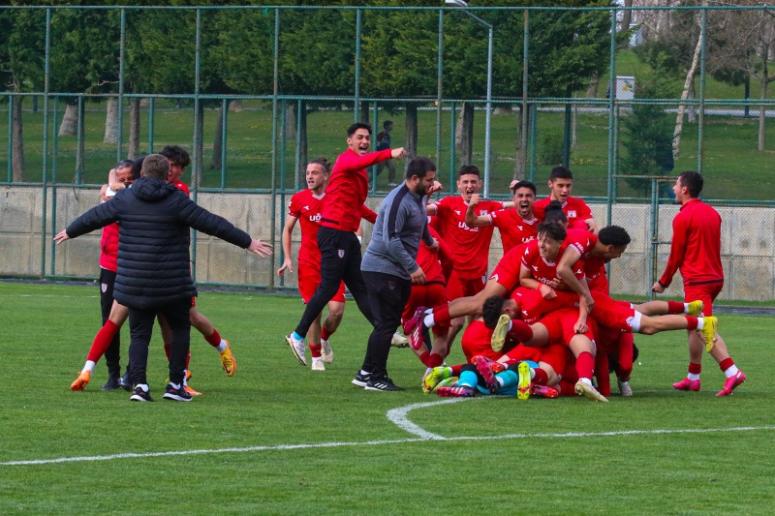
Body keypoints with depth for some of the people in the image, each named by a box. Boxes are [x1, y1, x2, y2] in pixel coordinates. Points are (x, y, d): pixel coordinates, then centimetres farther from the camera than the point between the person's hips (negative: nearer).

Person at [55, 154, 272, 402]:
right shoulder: (176, 201, -7)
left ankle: (139, 383, -9)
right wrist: (247, 242, 0)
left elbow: (94, 217, 14)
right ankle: (175, 384, 8)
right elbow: (212, 224, -6)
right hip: (172, 284, -2)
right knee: (180, 328, 14)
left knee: (139, 334, 8)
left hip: (134, 284, 2)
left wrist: (70, 232, 34)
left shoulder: (125, 199, 2)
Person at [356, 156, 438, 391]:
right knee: (386, 323, -9)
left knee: (388, 323, 11)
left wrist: (430, 241, 48)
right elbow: (390, 240, -25)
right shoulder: (398, 201, -19)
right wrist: (413, 267, -25)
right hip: (382, 269, -10)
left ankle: (366, 373, 17)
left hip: (398, 272, 10)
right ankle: (376, 377, -5)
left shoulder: (417, 198, 12)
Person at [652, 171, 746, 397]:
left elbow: (676, 255, -8)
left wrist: (663, 282, 6)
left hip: (697, 281, -9)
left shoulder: (683, 217, -12)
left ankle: (732, 372, -26)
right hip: (715, 277, 9)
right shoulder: (712, 213, 12)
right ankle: (693, 377, 23)